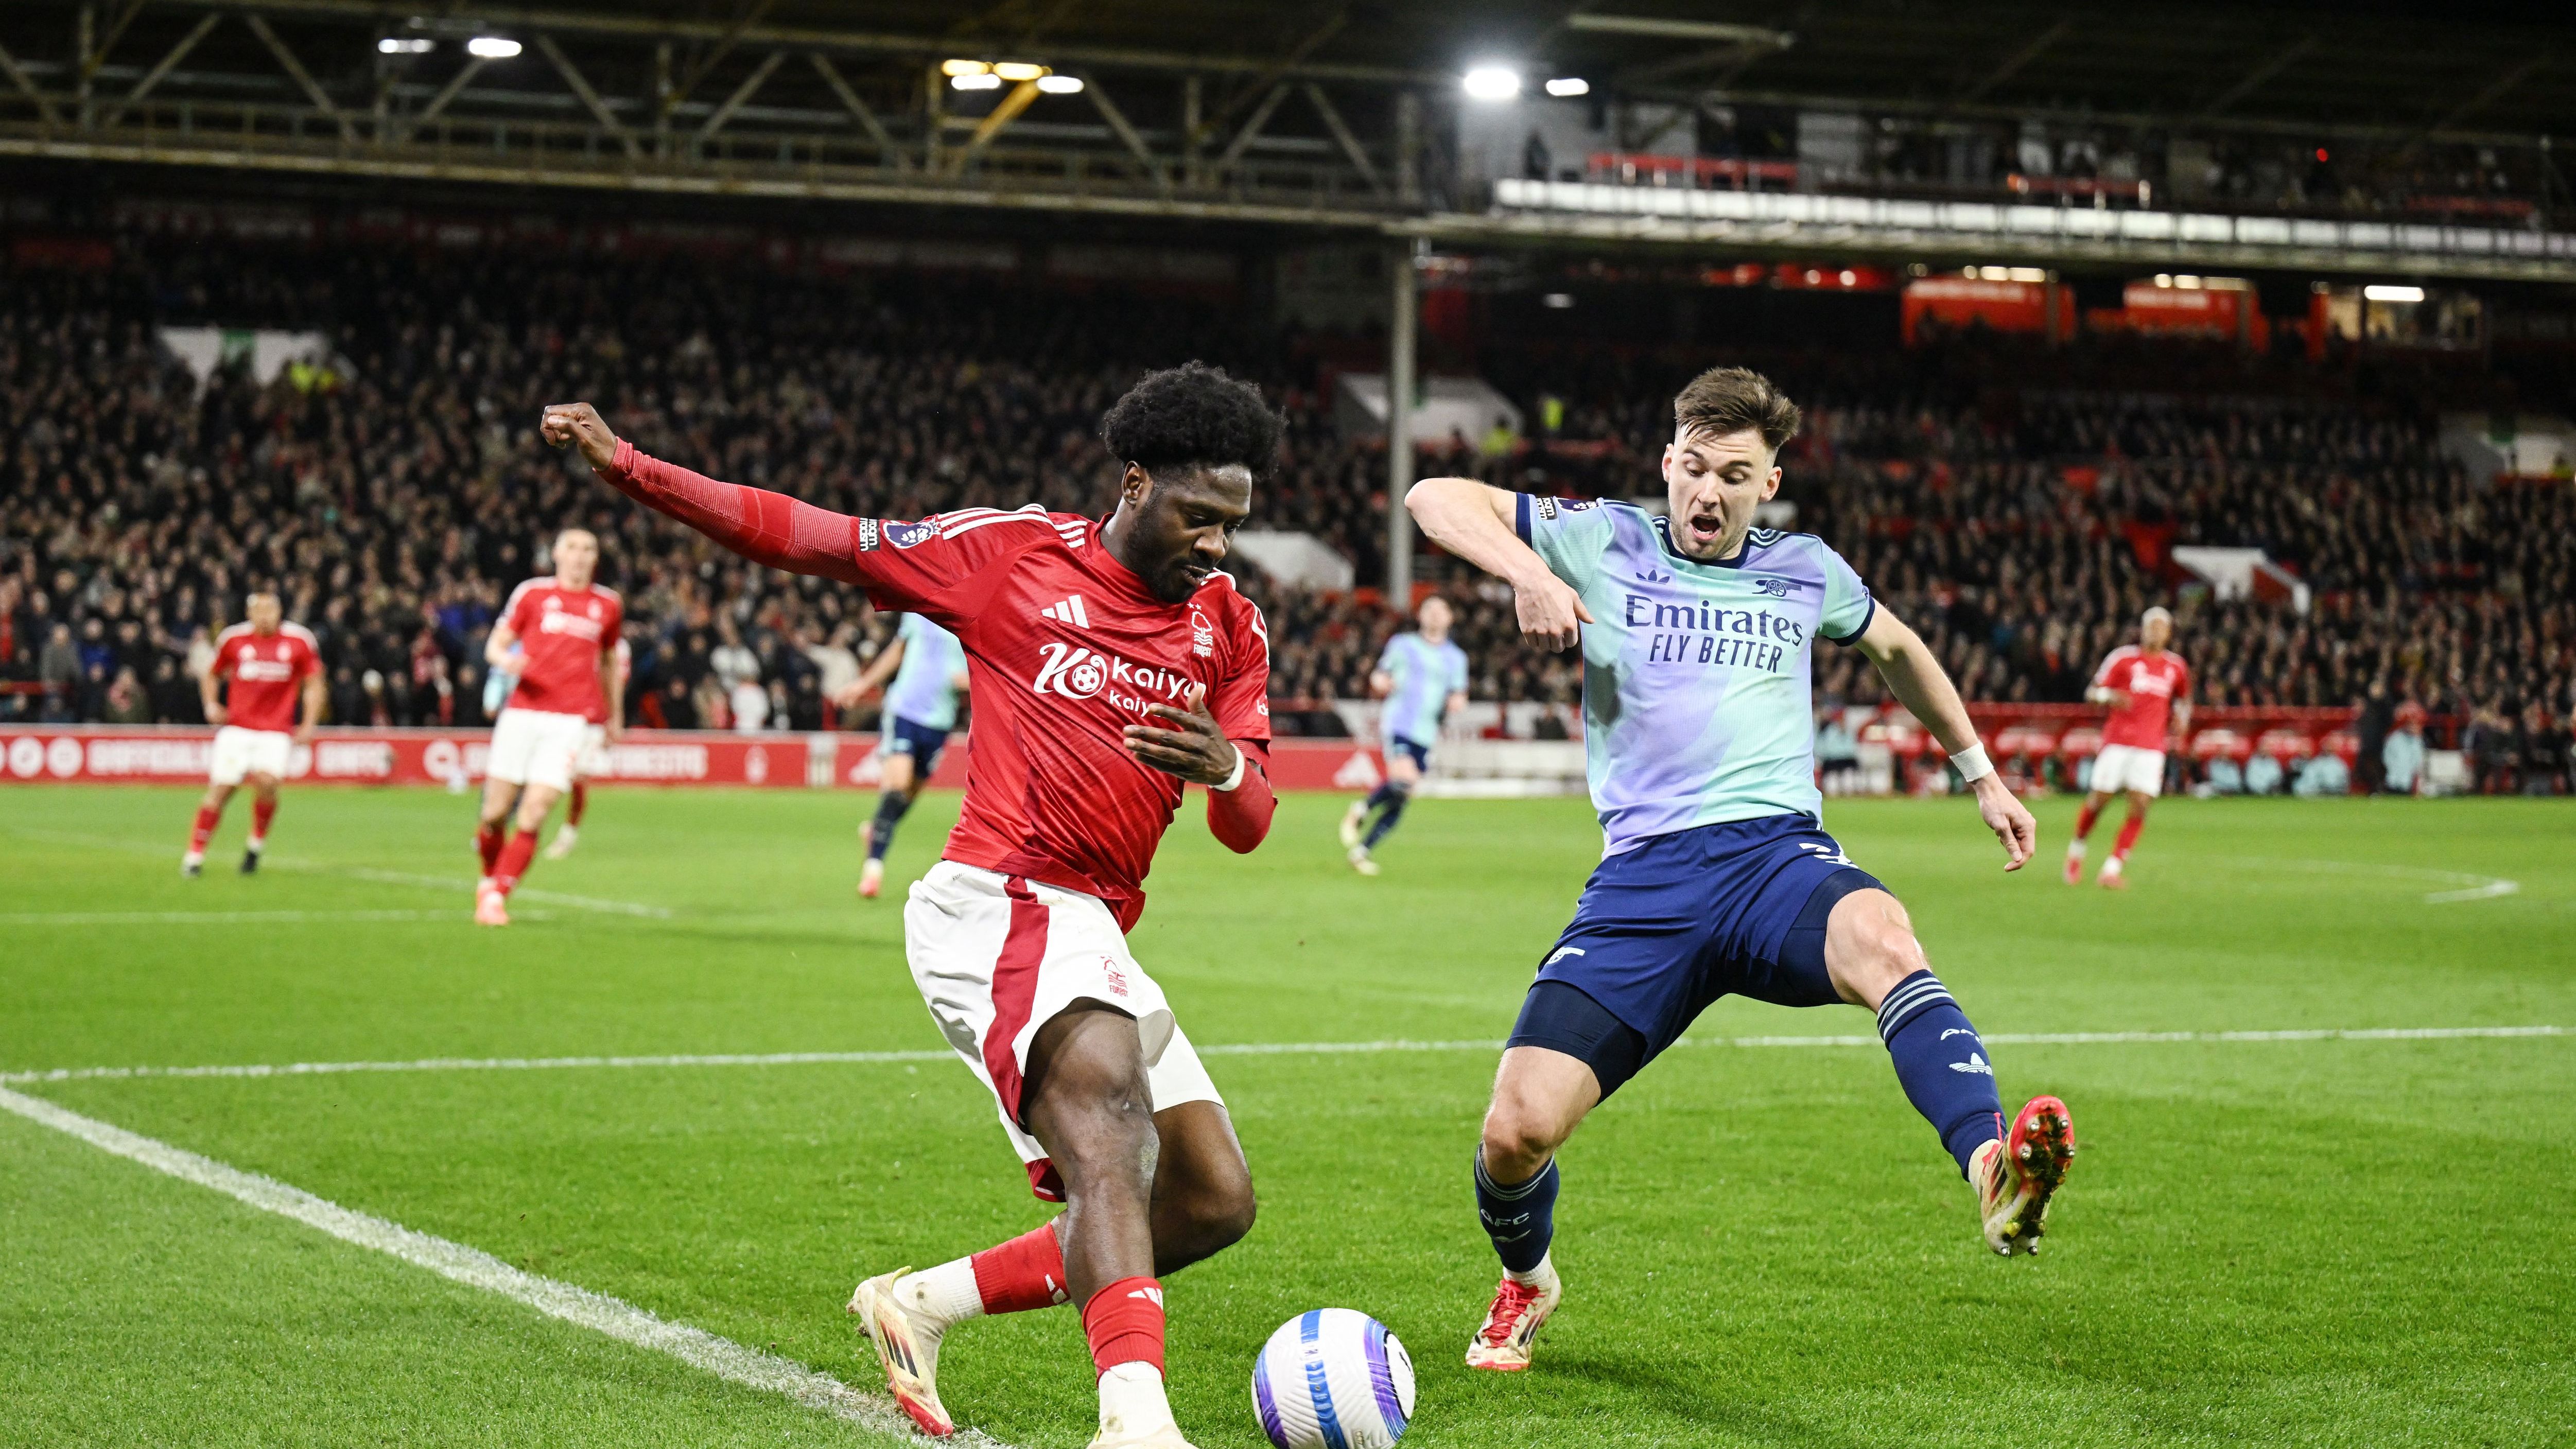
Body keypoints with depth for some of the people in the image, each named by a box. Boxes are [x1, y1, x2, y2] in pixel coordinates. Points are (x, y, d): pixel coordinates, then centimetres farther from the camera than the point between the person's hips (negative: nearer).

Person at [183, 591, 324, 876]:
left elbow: (313, 685, 10)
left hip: (276, 732, -1)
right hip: (236, 729, 1)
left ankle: (257, 842, 1)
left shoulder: (300, 641, 1)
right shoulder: (233, 639, 4)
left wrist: (309, 725, 1)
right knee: (220, 790, -7)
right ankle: (195, 855, 6)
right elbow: (211, 674, 20)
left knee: (266, 781, -24)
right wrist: (211, 705, 3)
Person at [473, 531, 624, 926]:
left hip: (569, 720, 0)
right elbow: (495, 645, 11)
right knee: (495, 814, -2)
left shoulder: (609, 604, 13)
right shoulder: (532, 593, 8)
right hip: (522, 712, 0)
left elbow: (609, 662, 26)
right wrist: (505, 660, -12)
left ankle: (497, 898, -5)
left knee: (532, 818, -13)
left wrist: (614, 717, 30)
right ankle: (490, 880, 24)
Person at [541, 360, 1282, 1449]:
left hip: (1094, 936, 7)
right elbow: (813, 540, 4)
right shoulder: (1015, 551, 0)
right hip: (1001, 901, -7)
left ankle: (921, 1305, 17)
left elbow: (1248, 828, 8)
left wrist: (1227, 768, -17)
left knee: (1213, 1203, 6)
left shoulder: (1233, 628, 13)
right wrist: (628, 467, -2)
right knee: (1110, 1119, -33)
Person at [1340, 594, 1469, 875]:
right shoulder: (1403, 645, 9)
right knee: (1402, 782, -27)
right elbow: (1379, 677, 15)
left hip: (1426, 734, 4)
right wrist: (1379, 682, -10)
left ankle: (1362, 850, 10)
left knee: (1400, 801, 1)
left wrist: (1457, 702, -7)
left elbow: (1458, 697, 17)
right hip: (1398, 726, -4)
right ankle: (1360, 810, -1)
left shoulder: (1456, 658, 16)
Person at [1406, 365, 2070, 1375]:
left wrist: (1980, 774, 38)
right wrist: (1527, 572, -11)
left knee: (1880, 937, -38)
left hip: (1779, 857, 0)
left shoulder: (1803, 571, 17)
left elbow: (1896, 650, 37)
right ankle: (1526, 1280, 23)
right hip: (1643, 882, 0)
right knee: (1517, 1130, -13)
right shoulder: (1604, 543, 12)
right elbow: (1435, 497, 6)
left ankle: (1996, 1176, -59)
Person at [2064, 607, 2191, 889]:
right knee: (2098, 799, -3)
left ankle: (2112, 869, -6)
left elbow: (2183, 698, 29)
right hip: (2118, 741, -2)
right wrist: (2109, 696, -20)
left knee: (2140, 807, -10)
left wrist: (2181, 718, 8)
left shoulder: (2176, 667, 10)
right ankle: (2076, 849, 24)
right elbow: (2091, 693, 2)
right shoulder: (2123, 658, 0)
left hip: (2152, 746, 2)